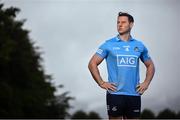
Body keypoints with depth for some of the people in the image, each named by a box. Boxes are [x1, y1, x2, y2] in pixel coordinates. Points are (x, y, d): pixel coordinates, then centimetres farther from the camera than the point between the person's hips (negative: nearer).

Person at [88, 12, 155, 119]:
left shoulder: (139, 46, 10)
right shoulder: (109, 45, 1)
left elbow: (150, 66, 21)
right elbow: (92, 64, 1)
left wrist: (146, 83, 8)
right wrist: (101, 83, -6)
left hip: (134, 94, 3)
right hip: (115, 94, -3)